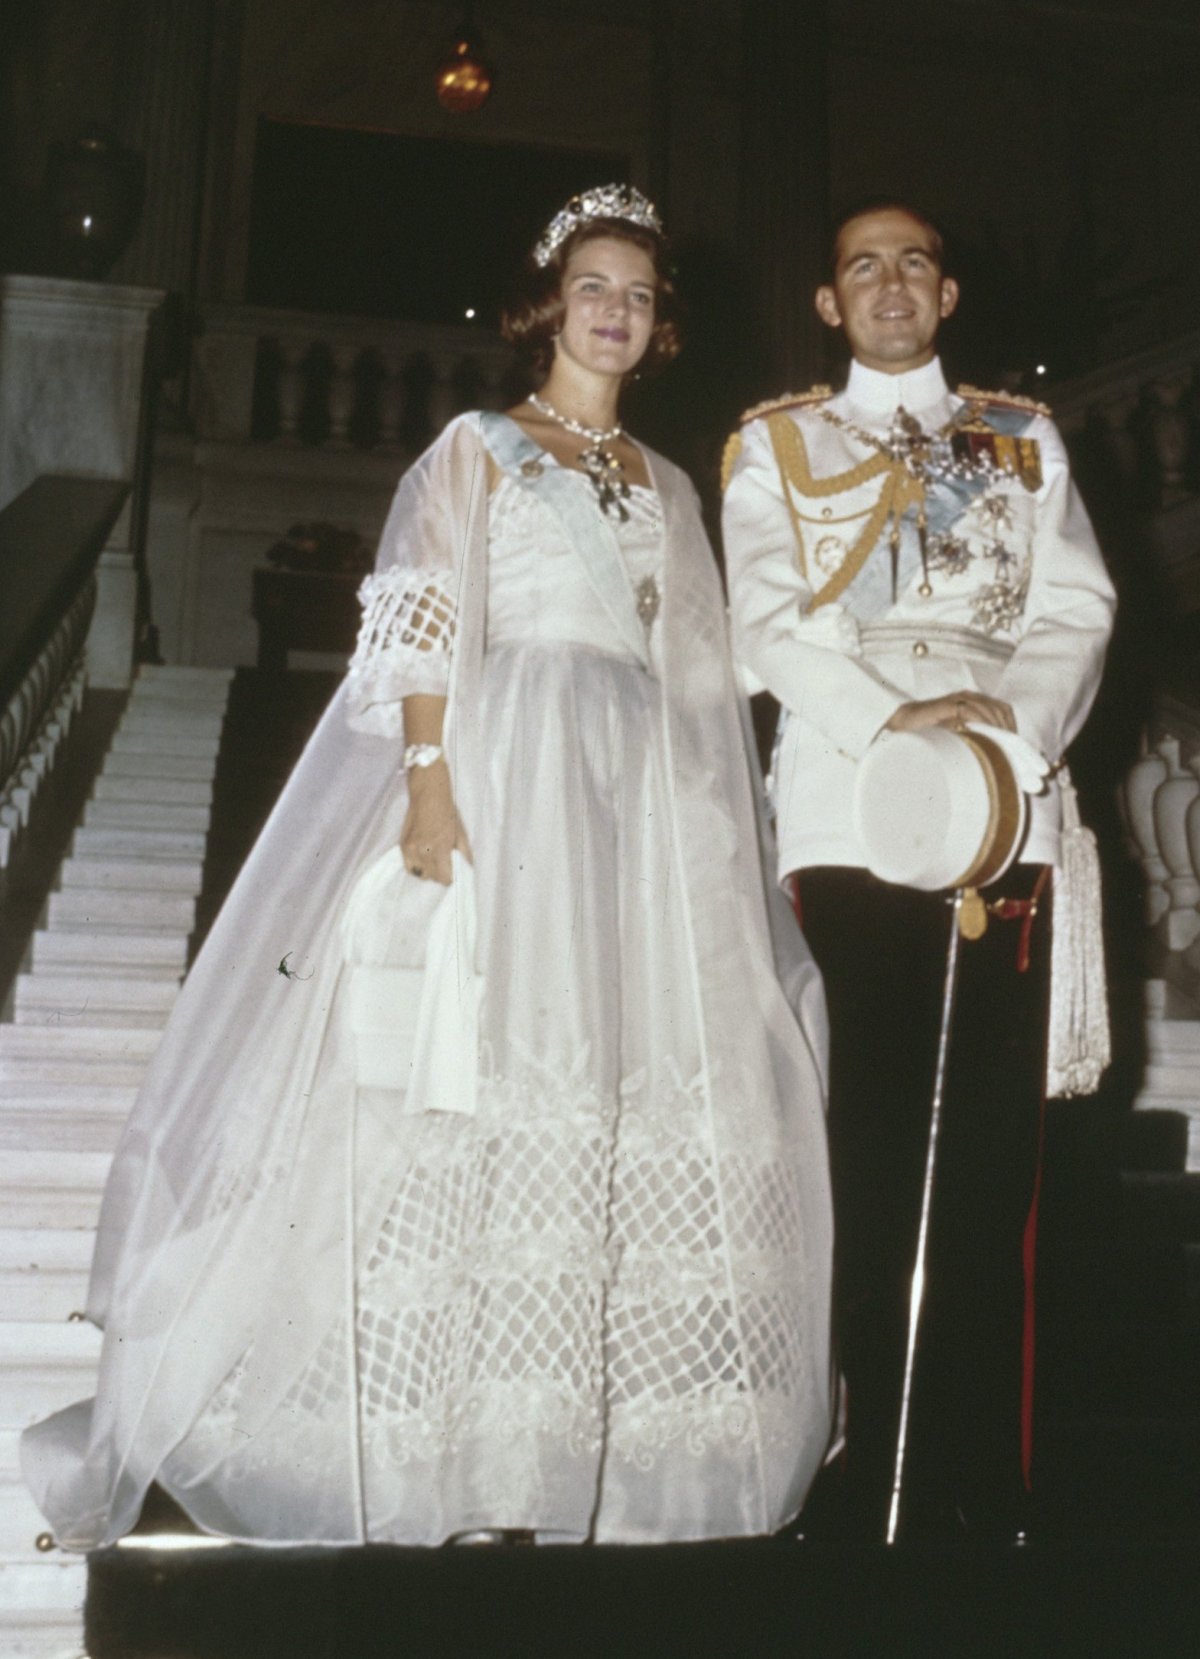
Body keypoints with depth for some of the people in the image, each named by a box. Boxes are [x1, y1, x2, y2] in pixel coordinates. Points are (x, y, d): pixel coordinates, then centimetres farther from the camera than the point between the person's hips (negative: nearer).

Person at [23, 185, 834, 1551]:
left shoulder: (667, 488, 21)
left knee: (646, 1080, -1)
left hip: (641, 800, 5)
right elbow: (425, 620, -5)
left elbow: (695, 677, 18)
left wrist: (715, 831, 9)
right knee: (472, 1069, -9)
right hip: (497, 776, -5)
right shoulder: (477, 448, 8)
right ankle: (460, 1445, 0)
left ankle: (577, 1436, 8)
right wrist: (429, 777, -20)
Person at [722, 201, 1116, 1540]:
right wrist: (889, 718, -13)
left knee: (992, 1147, -3)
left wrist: (1024, 716, -9)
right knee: (877, 1142, -3)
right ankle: (885, 1490, 6)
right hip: (849, 803, -1)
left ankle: (990, 1491, 4)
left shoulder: (1023, 439, 22)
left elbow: (1076, 607, 11)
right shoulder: (775, 443, 16)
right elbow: (768, 618, 3)